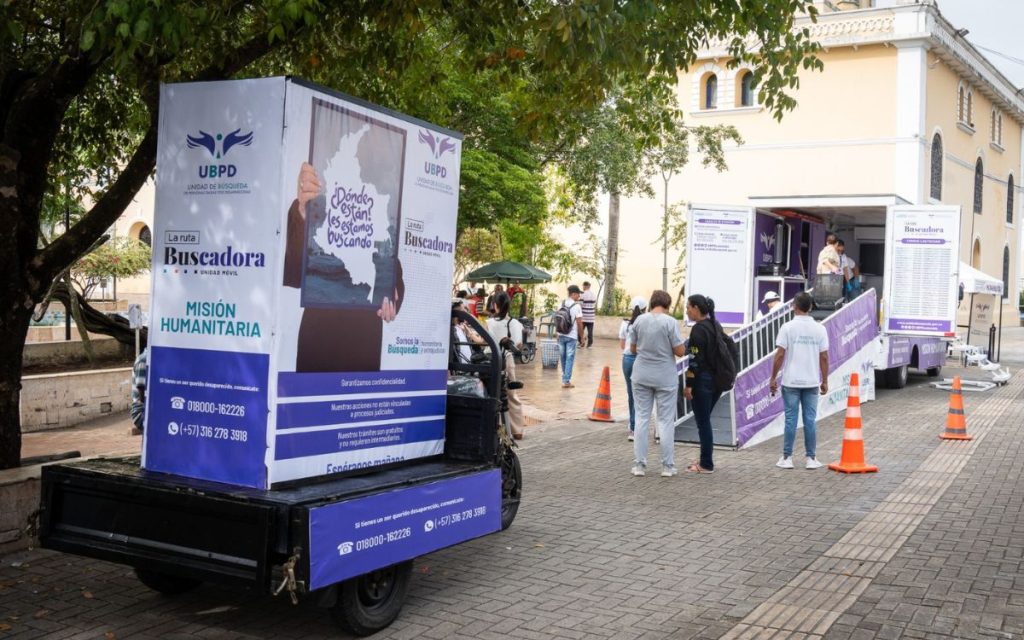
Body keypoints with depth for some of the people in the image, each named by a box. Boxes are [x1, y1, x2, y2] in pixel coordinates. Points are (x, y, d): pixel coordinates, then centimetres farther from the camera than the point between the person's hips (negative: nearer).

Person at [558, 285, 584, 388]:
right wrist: (581, 336, -2)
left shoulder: (562, 304, 5)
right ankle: (566, 381, -2)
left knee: (563, 357, 15)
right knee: (569, 358, 0)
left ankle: (565, 377, 28)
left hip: (561, 335, 6)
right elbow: (579, 323, -12)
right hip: (572, 336, -5)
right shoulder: (576, 306, -12)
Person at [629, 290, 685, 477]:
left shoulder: (639, 320, 0)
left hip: (641, 376, 3)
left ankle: (639, 464, 9)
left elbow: (633, 349, 7)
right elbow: (680, 351, -11)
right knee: (666, 421, 5)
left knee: (642, 418, 9)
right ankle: (667, 466, 8)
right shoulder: (670, 322, -11)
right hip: (665, 377, -3)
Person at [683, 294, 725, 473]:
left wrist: (688, 384, -17)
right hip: (718, 380, 9)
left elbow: (695, 359, -19)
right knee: (705, 420, 17)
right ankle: (706, 460, 22)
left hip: (703, 380, -9)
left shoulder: (698, 329, -15)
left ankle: (706, 465, 3)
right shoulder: (716, 326, 13)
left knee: (702, 422, -1)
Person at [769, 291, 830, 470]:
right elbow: (824, 358, 2)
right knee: (810, 420, 7)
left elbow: (780, 355, -8)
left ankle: (787, 458, 8)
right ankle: (811, 458, 11)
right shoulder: (819, 329, 1)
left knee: (790, 419, 4)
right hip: (812, 382, 2)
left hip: (791, 382, -2)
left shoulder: (787, 328, -6)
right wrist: (825, 381, 11)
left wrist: (773, 378, 0)